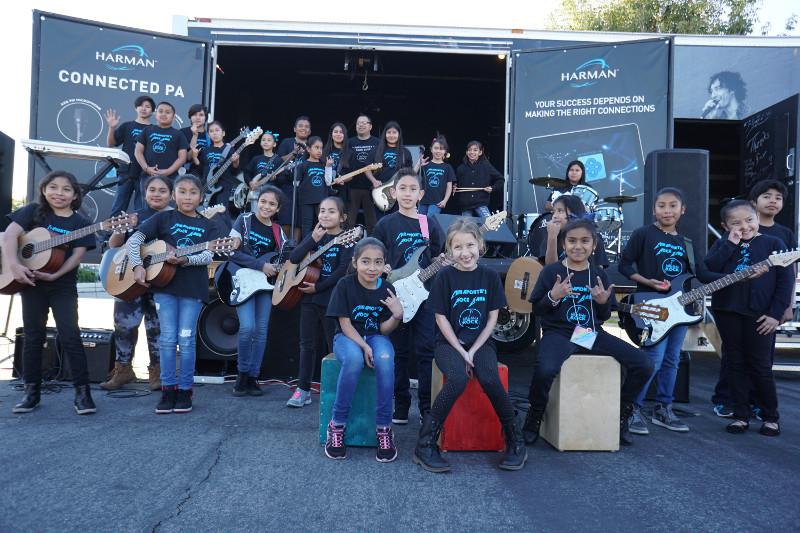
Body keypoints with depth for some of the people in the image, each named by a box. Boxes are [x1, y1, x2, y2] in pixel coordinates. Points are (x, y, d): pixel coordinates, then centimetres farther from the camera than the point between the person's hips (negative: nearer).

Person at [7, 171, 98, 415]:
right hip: (31, 282, 1)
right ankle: (32, 390, 20)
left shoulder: (80, 223, 1)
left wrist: (54, 275, -20)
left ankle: (82, 391, -2)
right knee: (33, 337, 9)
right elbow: (10, 234, -8)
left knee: (70, 336, -8)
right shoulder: (34, 211, 2)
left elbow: (76, 255, -7)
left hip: (63, 286, -1)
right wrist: (14, 264, -22)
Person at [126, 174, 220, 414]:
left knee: (186, 339, 2)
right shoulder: (163, 218, 5)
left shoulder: (207, 226, 7)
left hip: (193, 287, 0)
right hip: (164, 284, 0)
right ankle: (168, 390, 12)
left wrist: (184, 260, -22)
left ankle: (185, 390, 13)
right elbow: (134, 239, 1)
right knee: (168, 338, 1)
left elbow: (208, 256, -6)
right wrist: (138, 266, -12)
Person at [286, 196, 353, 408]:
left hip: (332, 299, -5)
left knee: (334, 345, 2)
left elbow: (343, 270, -17)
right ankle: (303, 389, 18)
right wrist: (313, 240, -14)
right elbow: (293, 258, -2)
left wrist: (318, 287, -16)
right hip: (309, 297, 5)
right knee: (307, 344, 10)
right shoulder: (314, 235, 9)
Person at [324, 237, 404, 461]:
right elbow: (345, 323, -11)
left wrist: (397, 317, -24)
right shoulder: (345, 285, -10)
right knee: (354, 358, -38)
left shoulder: (387, 289, -4)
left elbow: (384, 329, -4)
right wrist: (363, 346, -23)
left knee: (385, 359, -34)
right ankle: (337, 424, -20)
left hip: (375, 336, 2)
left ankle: (384, 428, -20)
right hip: (348, 337, -2)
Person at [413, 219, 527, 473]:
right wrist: (461, 352, -12)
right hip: (449, 342, -2)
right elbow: (441, 318, -5)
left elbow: (492, 319, 2)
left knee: (490, 379, -28)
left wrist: (473, 351, -8)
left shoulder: (490, 276, 2)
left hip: (480, 342, 2)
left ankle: (515, 441, -6)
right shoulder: (445, 276, -5)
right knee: (458, 378, -32)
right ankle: (425, 443, -18)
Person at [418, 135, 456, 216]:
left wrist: (445, 200, -6)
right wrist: (419, 165, -18)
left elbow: (449, 186, 5)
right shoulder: (426, 165, 6)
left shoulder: (447, 167, 6)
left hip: (436, 203, -2)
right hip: (423, 201, 2)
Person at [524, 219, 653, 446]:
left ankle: (621, 414, 13)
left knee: (644, 364, -11)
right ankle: (534, 417, -7)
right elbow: (536, 310, 1)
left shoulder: (599, 274, 10)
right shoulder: (551, 272, -1)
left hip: (592, 333, 4)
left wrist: (604, 302, -8)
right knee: (546, 369, -38)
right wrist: (553, 297, -18)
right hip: (558, 333, -4)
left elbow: (604, 316, 14)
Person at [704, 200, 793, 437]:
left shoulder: (773, 243, 2)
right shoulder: (723, 245, 8)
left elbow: (786, 280, -1)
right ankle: (741, 415, 19)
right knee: (735, 364, 9)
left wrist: (776, 313, -7)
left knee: (760, 366, 3)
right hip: (727, 312, 3)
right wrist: (731, 244, -12)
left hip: (760, 316, -2)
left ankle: (770, 417, 21)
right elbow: (707, 269, -9)